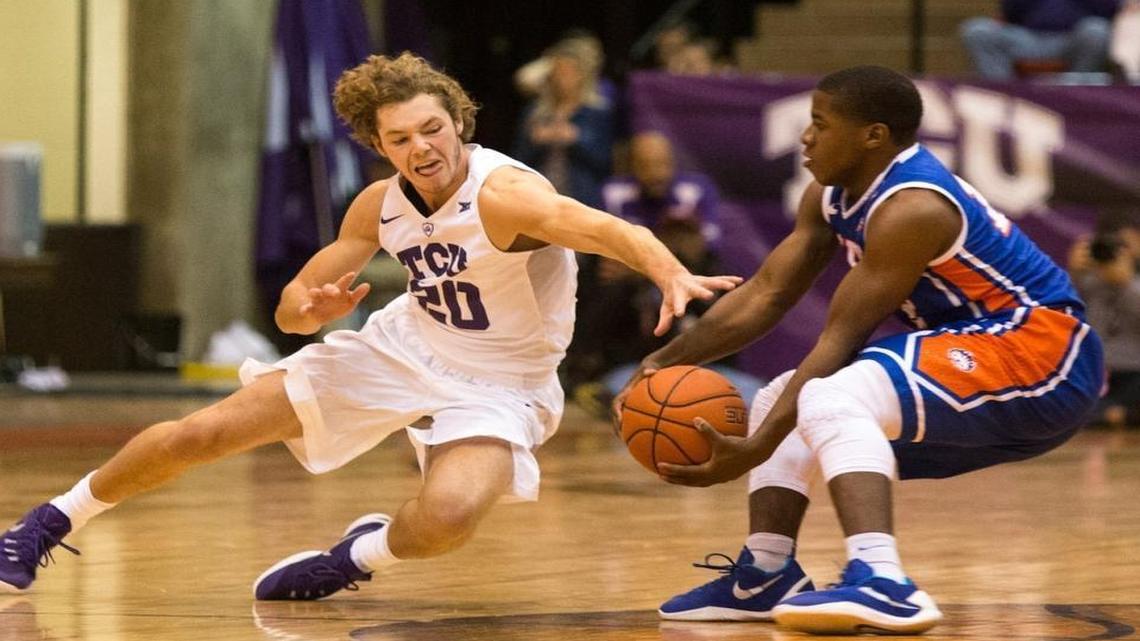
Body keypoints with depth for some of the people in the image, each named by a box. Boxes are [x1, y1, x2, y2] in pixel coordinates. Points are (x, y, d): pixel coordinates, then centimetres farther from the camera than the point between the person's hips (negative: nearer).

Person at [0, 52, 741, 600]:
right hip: (402, 349, 5)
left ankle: (362, 554, 0)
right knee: (197, 436, 2)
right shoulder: (380, 206, -8)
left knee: (448, 517, -36)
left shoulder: (504, 193, -29)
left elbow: (608, 229, -47)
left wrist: (672, 274, -68)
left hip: (496, 385, -5)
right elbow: (293, 303, 3)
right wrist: (310, 306, -22)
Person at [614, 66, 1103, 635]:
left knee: (831, 400, -31)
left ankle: (881, 584, -46)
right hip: (974, 352, 11)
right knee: (779, 402, 16)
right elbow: (766, 294, 9)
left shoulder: (909, 209, -22)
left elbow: (841, 339, -23)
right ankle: (766, 575, 8)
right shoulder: (831, 196, 7)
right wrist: (669, 359, -2)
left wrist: (755, 450, -23)